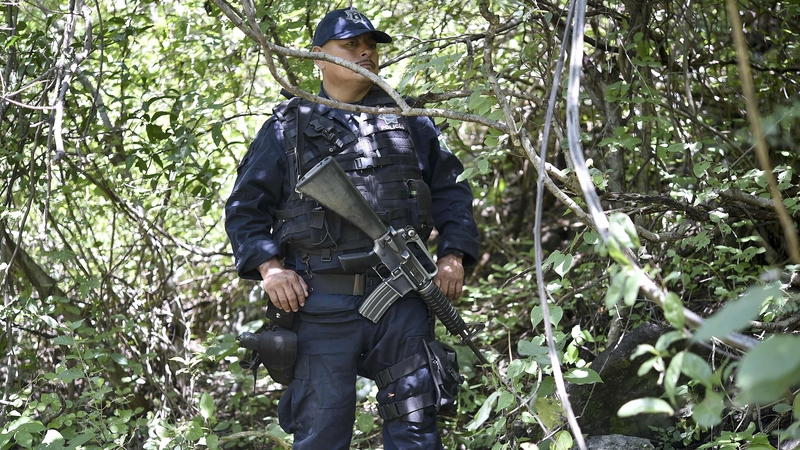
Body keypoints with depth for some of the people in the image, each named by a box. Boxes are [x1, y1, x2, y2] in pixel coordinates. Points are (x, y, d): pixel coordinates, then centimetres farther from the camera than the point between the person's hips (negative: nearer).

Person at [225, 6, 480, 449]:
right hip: (320, 305, -1)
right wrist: (269, 266, -7)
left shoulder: (409, 122, 16)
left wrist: (453, 255, 4)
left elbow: (451, 189, 19)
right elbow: (246, 207, 8)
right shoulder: (287, 128, 10)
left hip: (401, 300, 2)